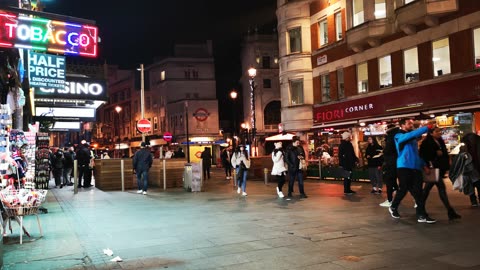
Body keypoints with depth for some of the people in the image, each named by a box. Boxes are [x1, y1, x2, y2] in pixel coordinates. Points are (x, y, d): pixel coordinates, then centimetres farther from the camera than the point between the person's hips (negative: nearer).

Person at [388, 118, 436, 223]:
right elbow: (412, 134, -23)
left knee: (417, 191, 0)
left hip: (415, 167, 6)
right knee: (403, 190, 1)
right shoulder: (399, 136, -4)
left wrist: (423, 164, 14)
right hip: (404, 167, -6)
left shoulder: (413, 138, 20)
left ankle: (422, 215, -2)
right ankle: (393, 207, 24)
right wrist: (427, 127, -26)